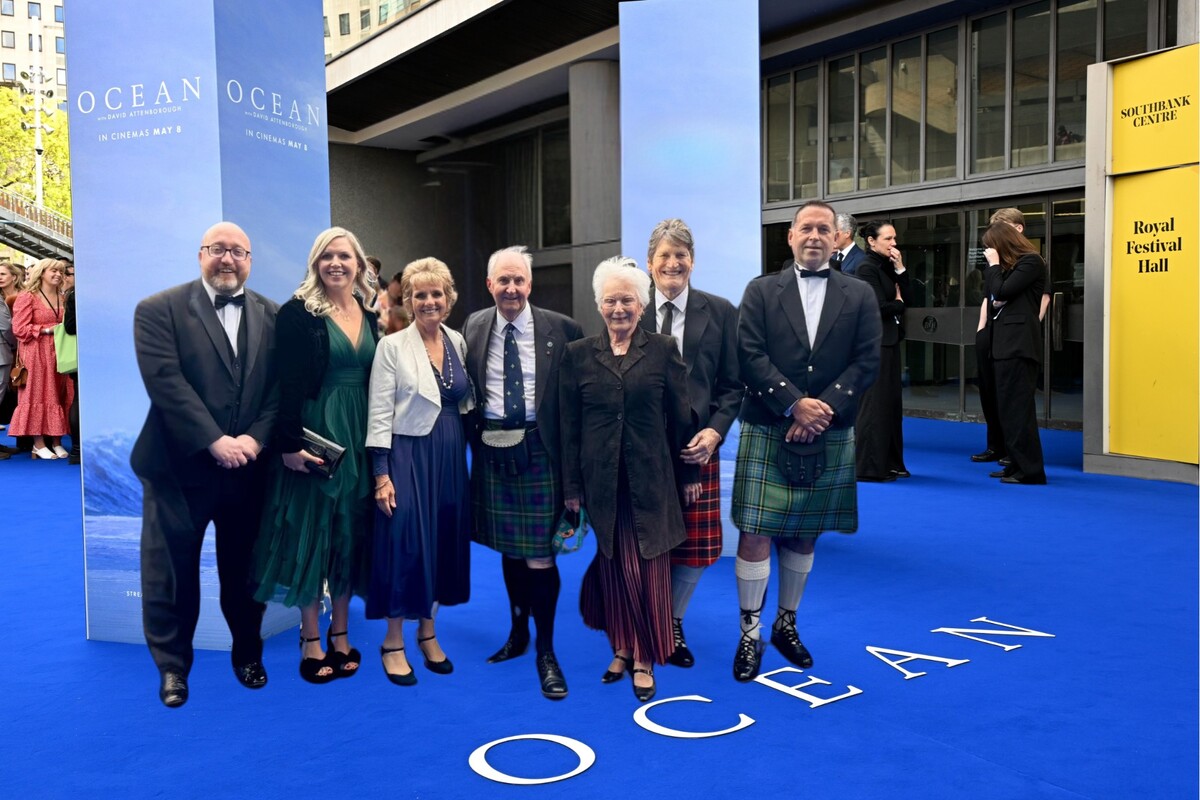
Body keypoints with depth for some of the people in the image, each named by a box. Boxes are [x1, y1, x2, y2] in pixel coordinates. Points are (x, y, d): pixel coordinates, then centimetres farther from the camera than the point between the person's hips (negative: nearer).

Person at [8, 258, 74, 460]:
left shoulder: (62, 298, 15)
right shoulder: (27, 297, -4)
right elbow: (19, 329, -11)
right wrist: (47, 330, -15)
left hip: (58, 352, 6)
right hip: (37, 354, -6)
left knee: (58, 396, 5)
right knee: (37, 396, -3)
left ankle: (56, 441, 11)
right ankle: (39, 443, 0)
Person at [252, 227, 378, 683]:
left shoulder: (368, 316, 9)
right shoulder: (298, 313, -7)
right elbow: (288, 385, -12)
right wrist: (291, 443, -18)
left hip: (360, 436, 5)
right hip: (316, 434, -5)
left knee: (350, 533, 10)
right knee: (312, 531, 2)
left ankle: (340, 634, 23)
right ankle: (311, 640, 14)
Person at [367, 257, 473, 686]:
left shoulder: (458, 342, 7)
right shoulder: (392, 346, -7)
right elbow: (379, 414, -9)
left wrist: (462, 449, 8)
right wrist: (381, 474, -14)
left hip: (450, 456, 5)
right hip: (407, 456, -5)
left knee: (443, 542, 10)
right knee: (405, 543, -1)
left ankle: (427, 632, 25)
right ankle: (393, 642, 13)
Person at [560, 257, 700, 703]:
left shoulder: (662, 350, 1)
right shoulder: (578, 355, 3)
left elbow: (681, 417, 4)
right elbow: (569, 426, 3)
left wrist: (690, 475, 4)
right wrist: (571, 487, 1)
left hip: (651, 479, -1)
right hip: (601, 481, 1)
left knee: (649, 570, 2)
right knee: (612, 568, 8)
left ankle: (644, 658, 14)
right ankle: (623, 648, 24)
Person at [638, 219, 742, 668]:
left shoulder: (720, 312, 4)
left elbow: (731, 384, 4)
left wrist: (714, 432, -9)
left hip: (696, 446, 1)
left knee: (695, 546, 5)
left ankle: (673, 623, 29)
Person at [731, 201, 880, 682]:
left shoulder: (860, 295, 7)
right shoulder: (761, 291, 4)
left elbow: (866, 363, -1)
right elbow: (750, 357, -6)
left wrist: (823, 409, -13)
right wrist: (794, 404, -16)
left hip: (830, 437, 2)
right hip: (767, 431, -2)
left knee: (804, 535, 11)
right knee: (755, 534, -4)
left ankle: (787, 624, 28)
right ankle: (750, 636, 8)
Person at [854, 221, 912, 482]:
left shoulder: (887, 266, 14)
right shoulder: (867, 268, -11)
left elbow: (906, 298, 8)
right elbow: (879, 308, -19)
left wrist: (900, 269, -1)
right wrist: (898, 303, 0)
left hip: (889, 341, 9)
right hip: (874, 342, -9)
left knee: (891, 403, 11)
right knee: (874, 403, -6)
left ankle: (890, 463, 18)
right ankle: (869, 466, 0)